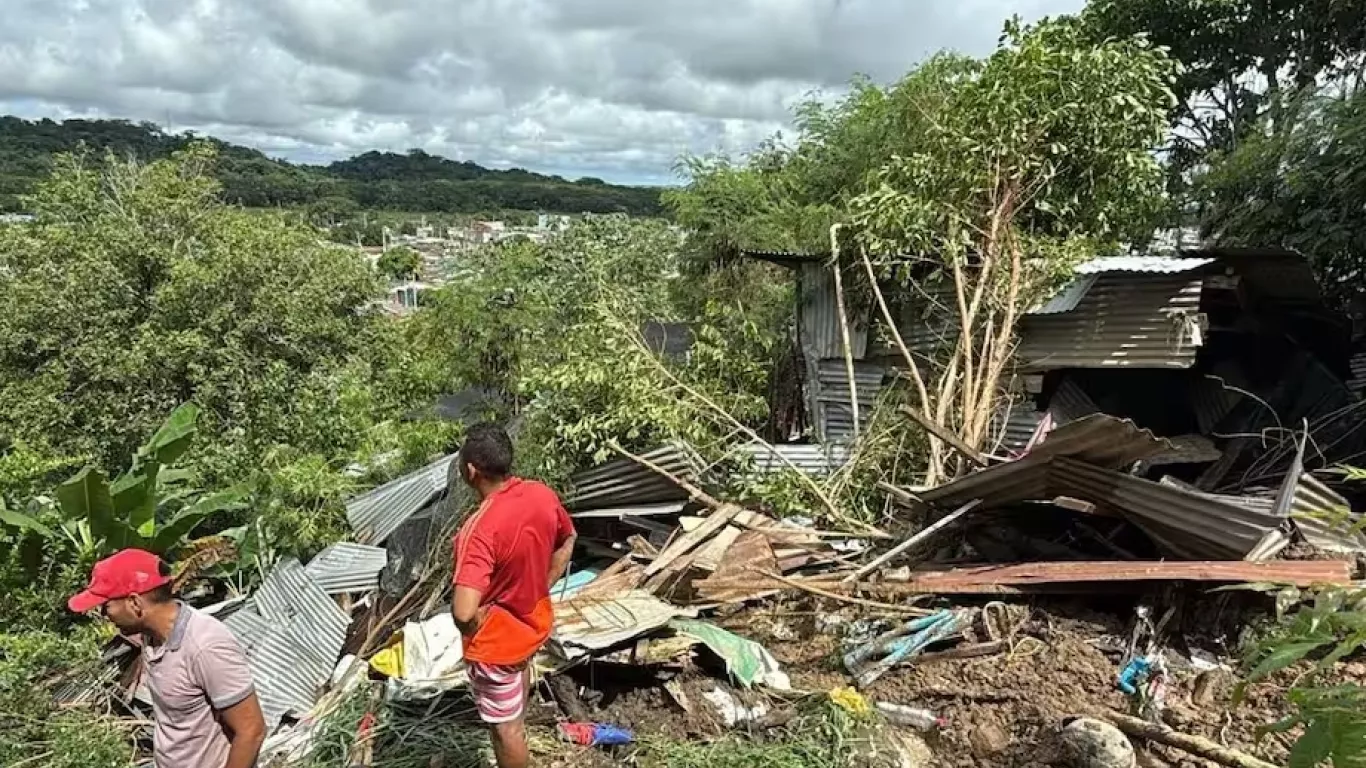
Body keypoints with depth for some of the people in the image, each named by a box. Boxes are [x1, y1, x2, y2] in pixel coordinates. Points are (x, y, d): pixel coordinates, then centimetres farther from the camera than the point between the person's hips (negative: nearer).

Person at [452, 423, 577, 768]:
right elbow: (567, 540, 5)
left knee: (505, 725, 16)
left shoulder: (480, 529, -37)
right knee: (519, 669, 39)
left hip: (497, 640, -8)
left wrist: (471, 628, -20)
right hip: (536, 619, 8)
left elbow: (463, 612, -43)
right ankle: (519, 720, 69)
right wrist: (542, 588, 10)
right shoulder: (542, 495, -14)